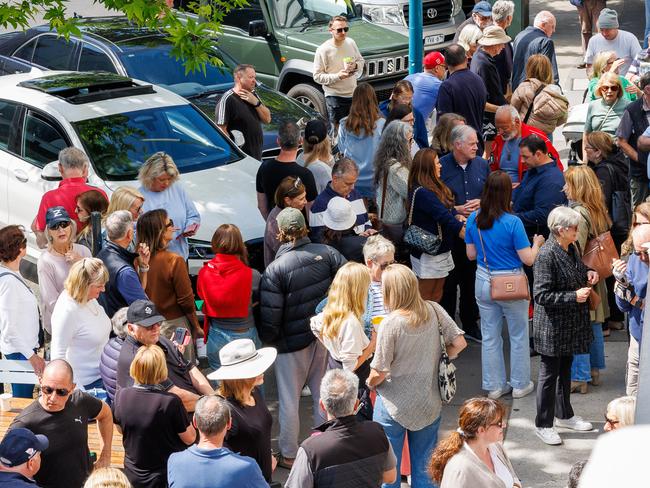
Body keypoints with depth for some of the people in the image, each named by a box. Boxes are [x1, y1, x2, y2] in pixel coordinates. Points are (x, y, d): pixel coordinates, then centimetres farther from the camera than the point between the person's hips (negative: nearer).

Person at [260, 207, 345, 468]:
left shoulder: (276, 269, -19)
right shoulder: (326, 252, -10)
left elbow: (270, 314, -18)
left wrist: (268, 339, 1)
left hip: (292, 342, -4)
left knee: (289, 400, 11)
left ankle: (288, 454, 22)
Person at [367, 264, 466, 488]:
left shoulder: (390, 323, -21)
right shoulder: (433, 310, -9)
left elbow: (379, 373, -17)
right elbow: (459, 343, -4)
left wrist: (370, 383, 4)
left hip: (394, 407, -4)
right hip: (428, 406, 4)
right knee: (425, 470, 17)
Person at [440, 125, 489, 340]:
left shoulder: (482, 165, 7)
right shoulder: (441, 166, -8)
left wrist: (482, 203, -6)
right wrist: (456, 210, -16)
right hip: (449, 232, -4)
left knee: (472, 278, 12)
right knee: (449, 281, 2)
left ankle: (470, 323, 25)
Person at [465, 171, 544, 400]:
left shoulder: (473, 219, -6)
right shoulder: (512, 222, -20)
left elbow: (471, 254, 5)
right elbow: (528, 259, -15)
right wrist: (537, 243, 5)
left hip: (483, 282, 4)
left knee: (490, 336, 14)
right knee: (518, 336, 14)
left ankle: (494, 386, 22)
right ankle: (520, 385, 24)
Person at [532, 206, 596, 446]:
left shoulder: (571, 248, 3)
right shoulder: (546, 255, -23)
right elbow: (541, 295, -24)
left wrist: (589, 274, 2)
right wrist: (574, 297, -26)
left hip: (570, 324, 8)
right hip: (552, 326, -8)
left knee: (565, 370, 22)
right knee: (549, 374, 3)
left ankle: (564, 415, 37)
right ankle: (543, 424, 16)